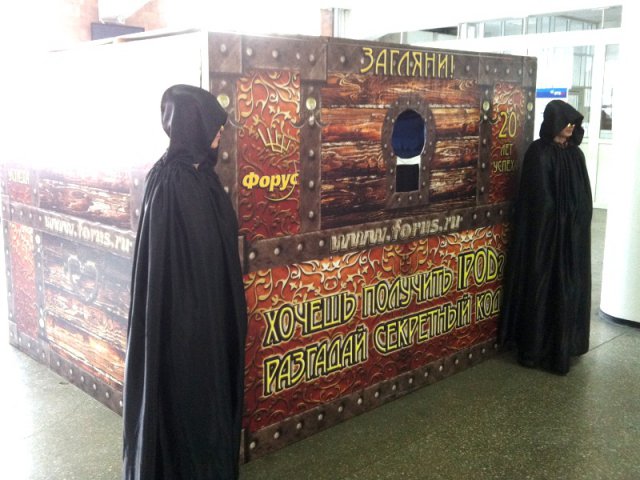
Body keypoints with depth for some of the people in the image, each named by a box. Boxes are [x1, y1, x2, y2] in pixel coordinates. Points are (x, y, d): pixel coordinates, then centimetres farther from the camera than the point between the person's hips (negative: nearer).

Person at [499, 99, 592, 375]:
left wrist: (580, 223, 4)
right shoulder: (539, 153, -11)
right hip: (547, 230, -7)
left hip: (574, 232, 7)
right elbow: (541, 199, -15)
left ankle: (566, 342, 25)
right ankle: (536, 348, 9)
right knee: (543, 286, -1)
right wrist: (560, 220, -12)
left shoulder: (575, 154, 10)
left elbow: (585, 196, 13)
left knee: (570, 285, 12)